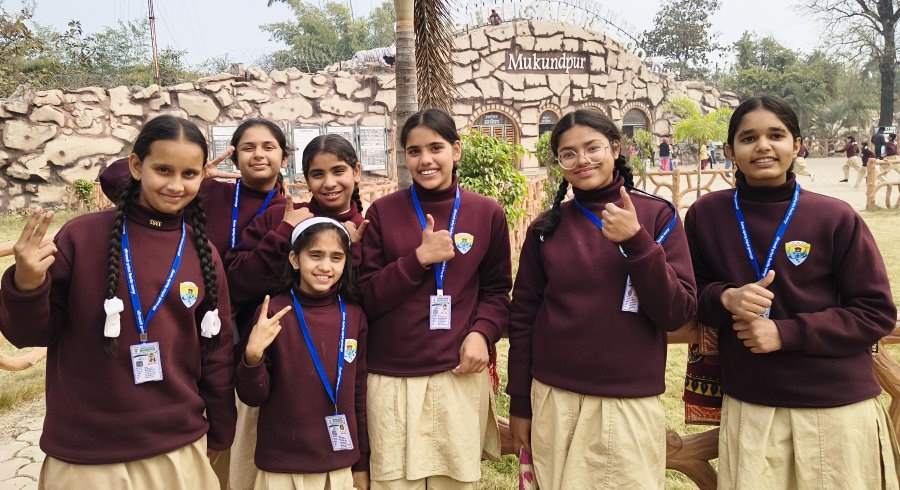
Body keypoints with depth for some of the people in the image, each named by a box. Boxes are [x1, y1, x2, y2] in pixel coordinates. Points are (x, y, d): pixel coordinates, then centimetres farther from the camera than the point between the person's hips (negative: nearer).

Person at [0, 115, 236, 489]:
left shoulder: (203, 253, -1)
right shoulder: (82, 236, -9)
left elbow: (216, 350, 6)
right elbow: (30, 333, -1)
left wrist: (219, 435, 12)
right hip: (83, 456, -2)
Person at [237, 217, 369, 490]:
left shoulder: (354, 316, -2)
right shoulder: (273, 312, -10)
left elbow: (360, 394, 5)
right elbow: (253, 396, -5)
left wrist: (362, 464, 9)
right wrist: (252, 356, -23)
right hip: (282, 467, -2)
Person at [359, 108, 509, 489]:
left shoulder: (487, 213, 4)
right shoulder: (382, 212, 2)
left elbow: (496, 290, 10)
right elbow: (366, 296, -1)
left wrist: (482, 333, -9)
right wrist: (418, 258, -13)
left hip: (460, 375, 1)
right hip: (392, 378, 0)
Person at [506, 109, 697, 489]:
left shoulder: (657, 215, -3)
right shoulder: (546, 227, 1)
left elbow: (678, 314, -8)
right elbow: (523, 316, 5)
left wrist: (635, 242, -19)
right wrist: (520, 403, 5)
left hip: (632, 403, -1)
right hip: (554, 401, 2)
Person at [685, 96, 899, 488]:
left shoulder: (836, 218, -6)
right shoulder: (706, 214, -1)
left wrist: (785, 332, -16)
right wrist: (725, 299, -14)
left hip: (839, 408, -1)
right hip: (748, 408, 1)